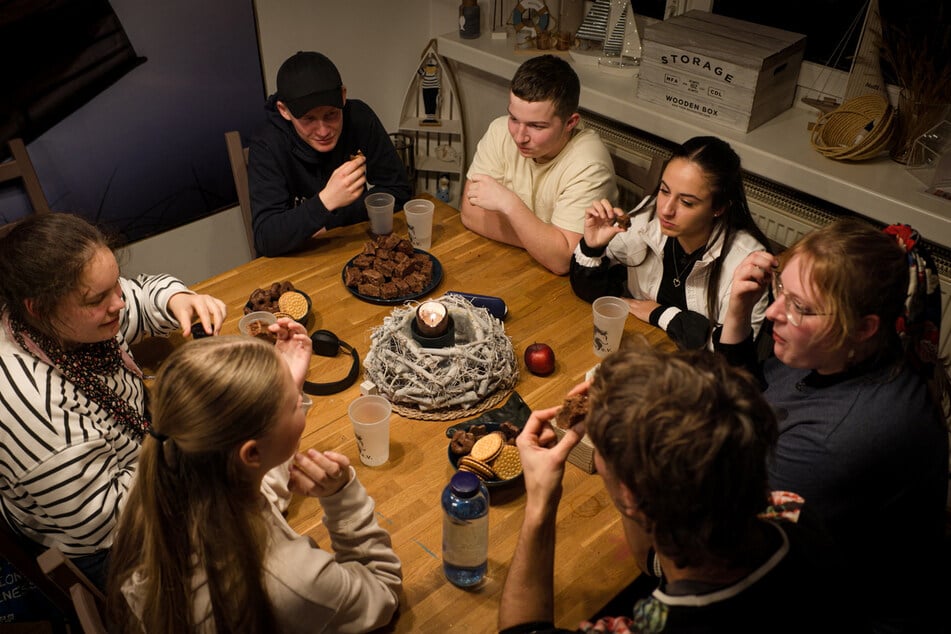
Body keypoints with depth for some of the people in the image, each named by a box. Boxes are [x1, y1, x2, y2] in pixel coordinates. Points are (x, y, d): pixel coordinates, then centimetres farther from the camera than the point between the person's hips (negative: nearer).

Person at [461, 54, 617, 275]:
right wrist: (542, 242, -18)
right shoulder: (501, 131, -8)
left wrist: (509, 203, -31)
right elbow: (471, 213, -10)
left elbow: (562, 261, -25)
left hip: (562, 282, -3)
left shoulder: (588, 166, -23)